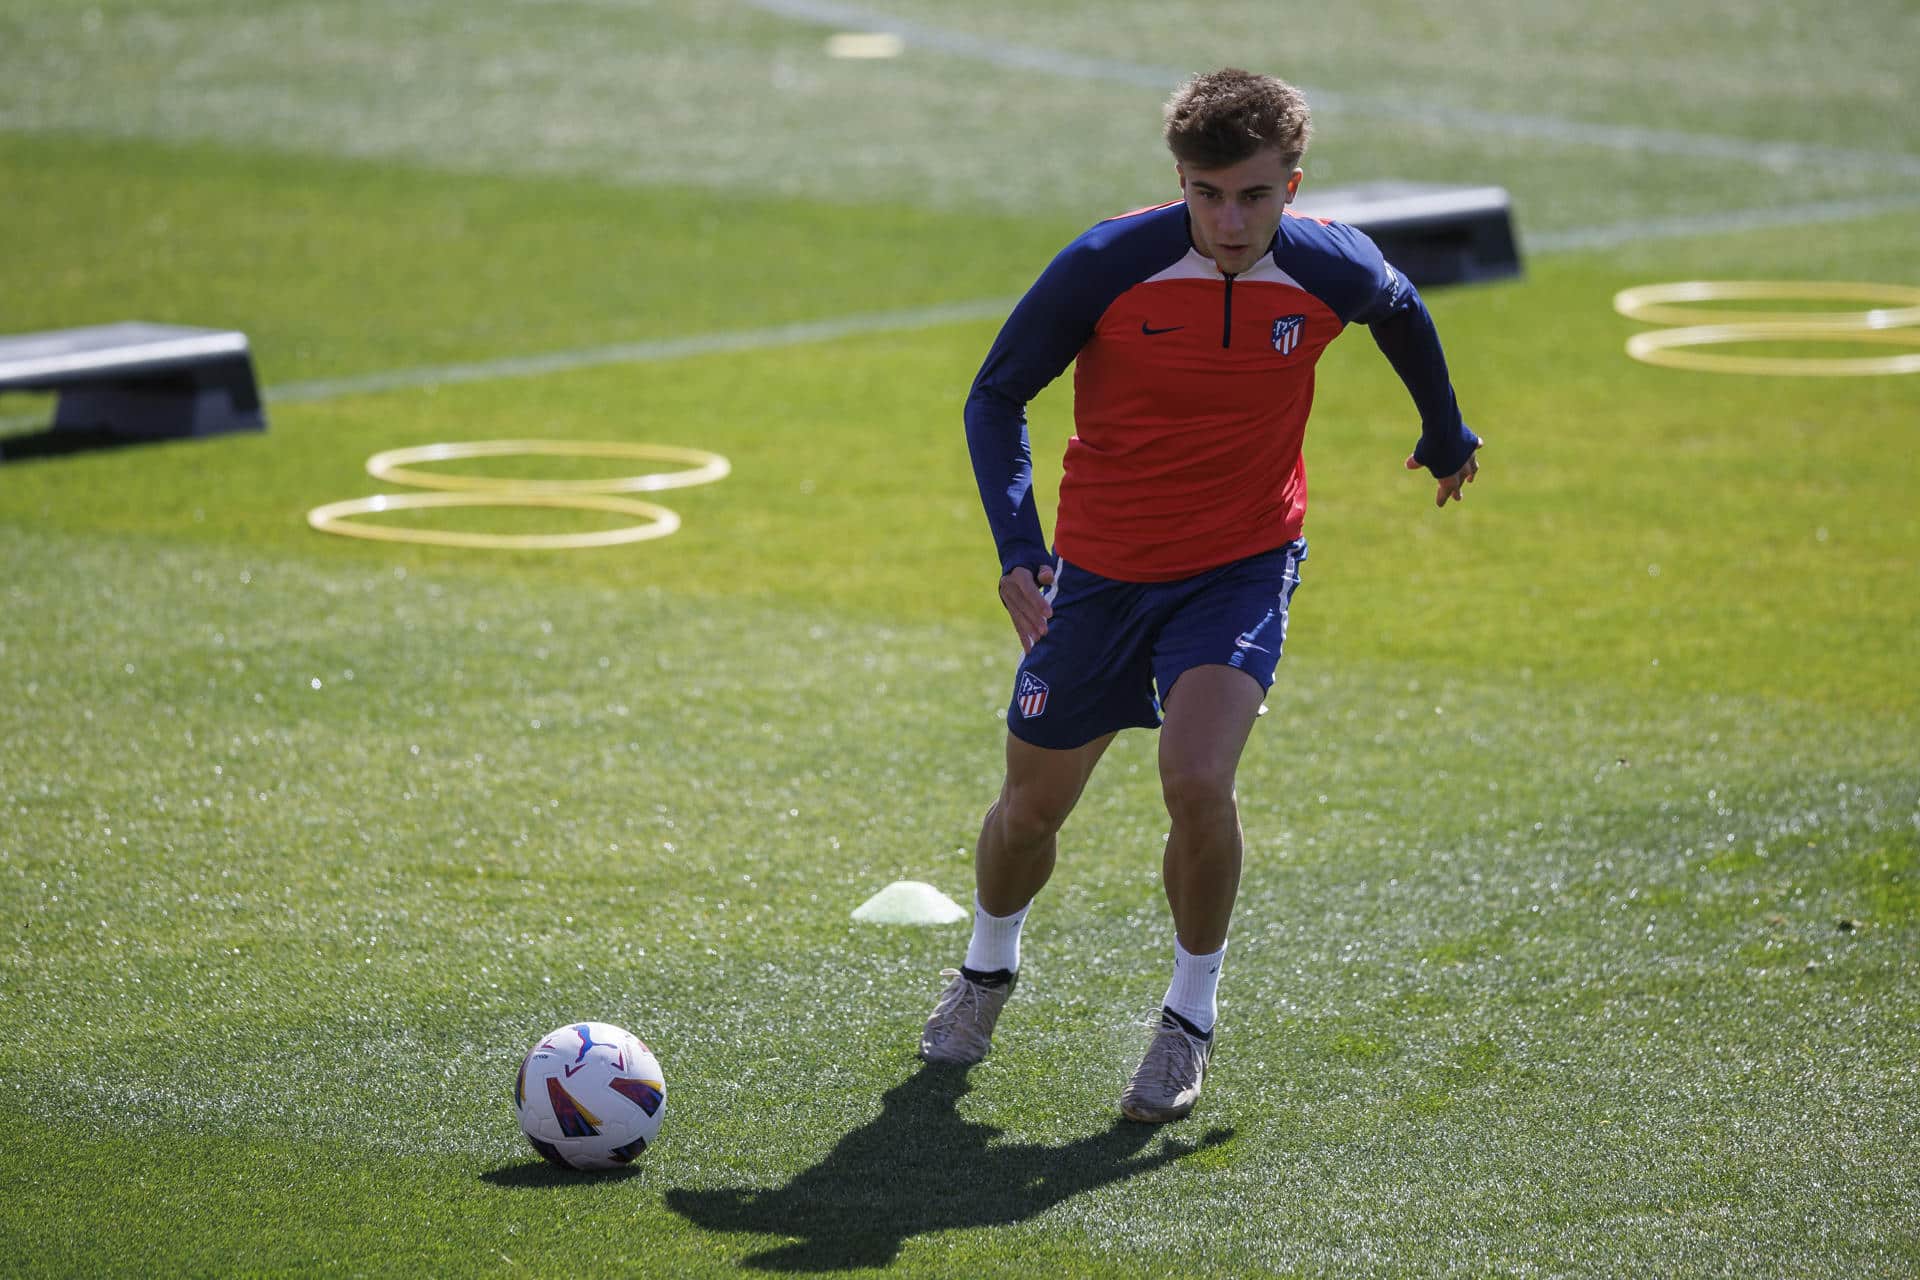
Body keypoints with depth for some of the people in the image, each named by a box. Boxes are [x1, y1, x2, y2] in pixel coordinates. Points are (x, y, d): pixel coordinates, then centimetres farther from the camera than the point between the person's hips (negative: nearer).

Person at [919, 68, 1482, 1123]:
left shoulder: (1332, 270, -15)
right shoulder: (1107, 266, -21)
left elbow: (1401, 313, 11)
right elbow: (997, 397, -9)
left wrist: (1444, 434, 26)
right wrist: (1017, 546, -22)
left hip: (1242, 570, -1)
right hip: (1100, 569, 1)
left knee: (1196, 780, -24)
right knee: (1032, 806, 12)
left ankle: (1192, 1013, 0)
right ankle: (988, 966, 46)